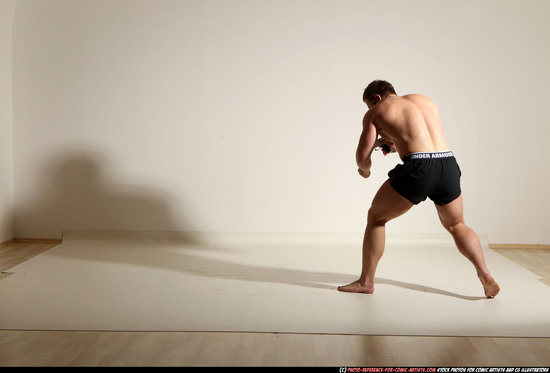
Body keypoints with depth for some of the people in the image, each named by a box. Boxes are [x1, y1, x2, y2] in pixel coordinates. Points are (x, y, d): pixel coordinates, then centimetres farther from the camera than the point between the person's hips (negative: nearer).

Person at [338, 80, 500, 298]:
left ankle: (366, 281, 16)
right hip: (448, 165, 5)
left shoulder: (376, 112, 12)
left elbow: (362, 157, 7)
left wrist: (365, 169, 29)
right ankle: (485, 276, 10)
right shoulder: (426, 100, 28)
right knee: (456, 225, 27)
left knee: (376, 217, 16)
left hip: (418, 168, -5)